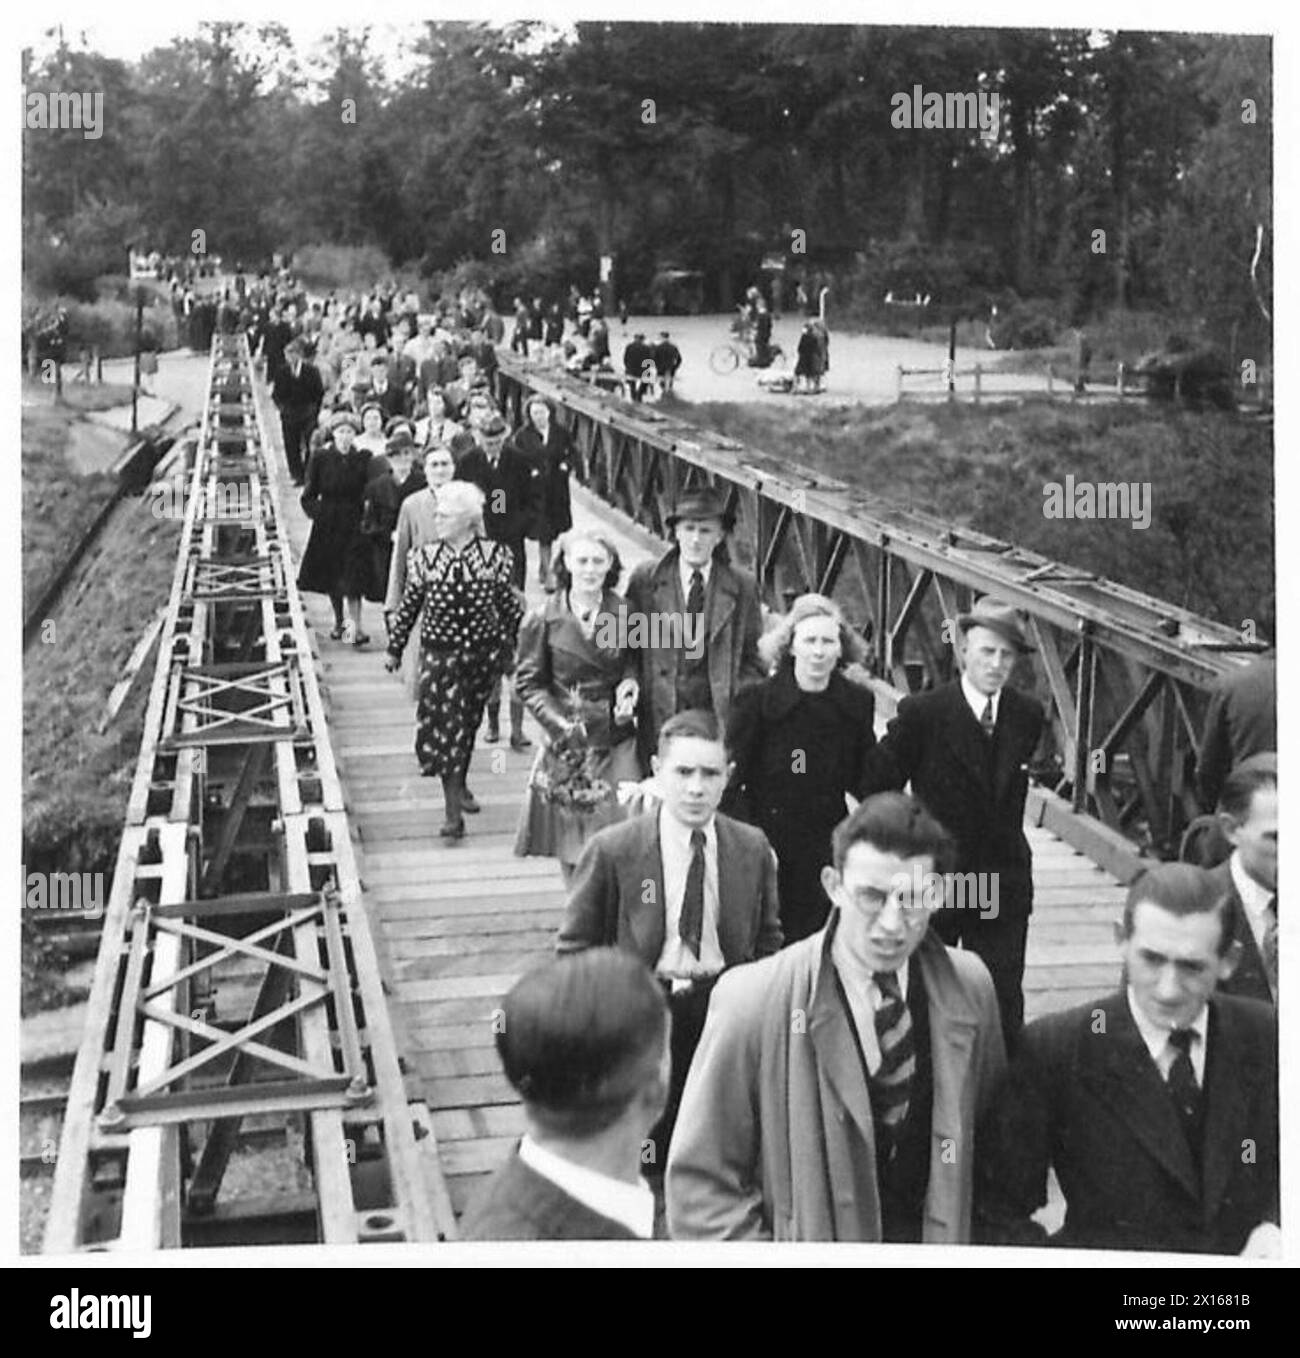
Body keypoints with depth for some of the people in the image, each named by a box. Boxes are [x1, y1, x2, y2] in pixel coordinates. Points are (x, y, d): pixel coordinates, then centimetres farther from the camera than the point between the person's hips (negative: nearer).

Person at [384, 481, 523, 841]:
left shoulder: (494, 555, -5)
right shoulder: (424, 557, -3)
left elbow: (508, 604, 6)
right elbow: (409, 605, 6)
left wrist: (518, 644, 10)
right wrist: (395, 648, 11)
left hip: (482, 652, 1)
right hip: (439, 652, -1)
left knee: (467, 725, 13)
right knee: (443, 727, -9)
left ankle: (459, 786, 38)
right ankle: (454, 813, -8)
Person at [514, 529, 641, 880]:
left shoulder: (625, 613, 0)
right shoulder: (544, 618, -4)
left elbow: (638, 662, 14)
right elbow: (527, 681, 0)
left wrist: (630, 685, -9)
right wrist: (559, 721, -13)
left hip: (616, 740, 1)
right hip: (567, 743, 0)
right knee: (570, 846, 6)